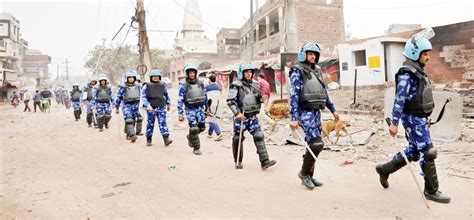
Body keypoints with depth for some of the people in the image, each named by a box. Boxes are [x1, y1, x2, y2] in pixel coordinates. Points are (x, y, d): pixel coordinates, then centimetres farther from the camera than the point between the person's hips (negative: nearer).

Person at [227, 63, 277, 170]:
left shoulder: (254, 84, 11)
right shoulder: (236, 85, -8)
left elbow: (258, 99, 22)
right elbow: (230, 101, -14)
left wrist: (260, 98, -1)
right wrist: (237, 113, -23)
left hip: (252, 116, 5)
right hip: (241, 117, -5)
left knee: (259, 137, -5)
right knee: (238, 139, 7)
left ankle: (264, 161, -5)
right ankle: (238, 162, 22)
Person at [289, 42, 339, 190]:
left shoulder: (317, 71, 16)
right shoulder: (297, 71, -6)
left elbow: (324, 92, 22)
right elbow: (294, 95, -13)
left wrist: (333, 110, 20)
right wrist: (294, 118, -19)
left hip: (316, 112, 7)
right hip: (305, 112, -7)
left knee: (313, 144, 9)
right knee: (317, 144, -14)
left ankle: (309, 176, 20)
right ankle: (304, 173, 5)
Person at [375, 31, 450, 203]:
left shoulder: (419, 72, 12)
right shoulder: (407, 74, -18)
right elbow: (399, 100, -22)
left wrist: (425, 118, 21)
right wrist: (394, 123, -24)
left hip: (420, 118, 10)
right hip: (413, 119, -10)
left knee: (413, 152, 16)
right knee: (428, 152, -3)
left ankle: (384, 169, 30)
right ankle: (431, 190, 10)